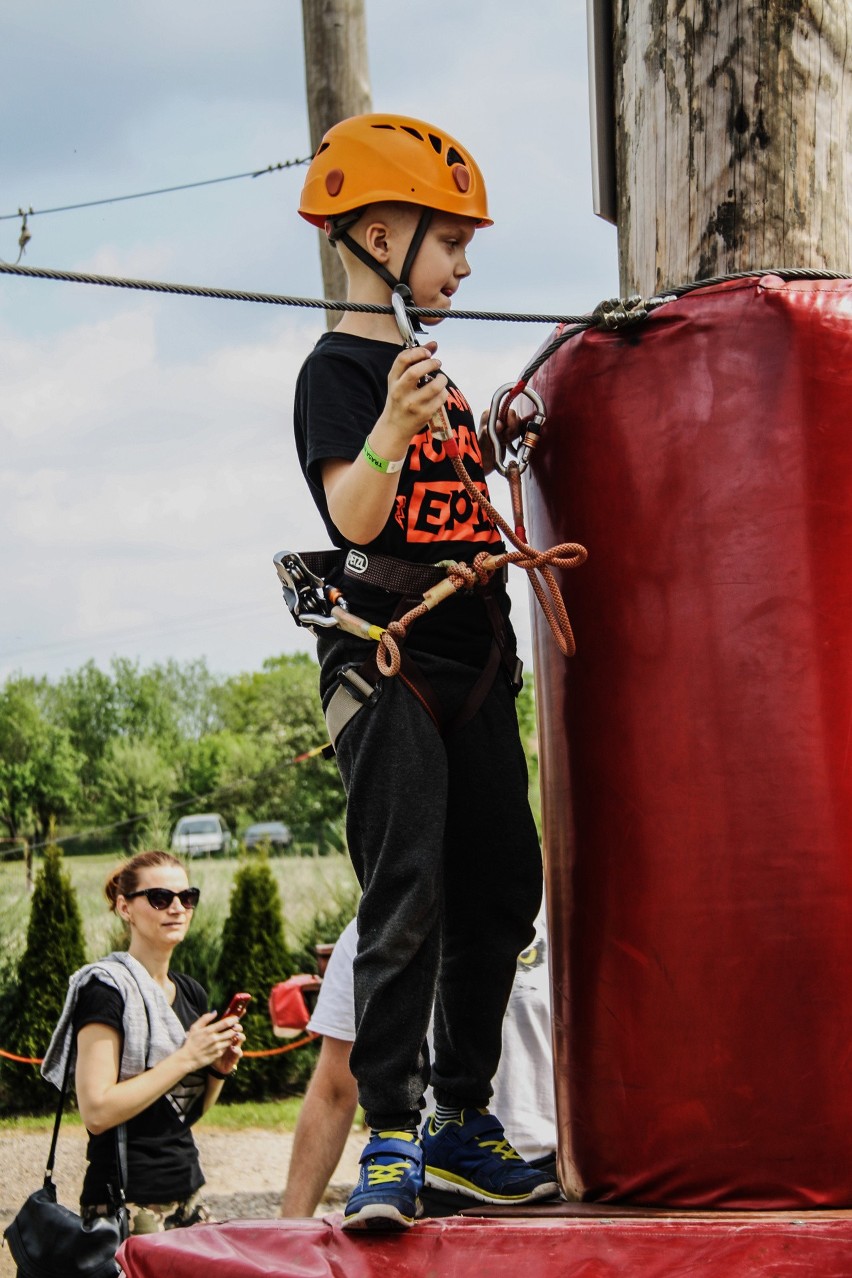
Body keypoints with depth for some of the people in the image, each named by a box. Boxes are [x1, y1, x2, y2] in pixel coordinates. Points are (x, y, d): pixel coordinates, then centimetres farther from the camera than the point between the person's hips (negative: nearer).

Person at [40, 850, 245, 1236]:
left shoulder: (191, 994, 12)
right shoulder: (105, 990, -11)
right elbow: (97, 1111, -20)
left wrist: (218, 1070, 1)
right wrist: (186, 1058, -17)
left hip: (185, 1198, 7)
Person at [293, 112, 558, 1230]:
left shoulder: (435, 371, 19)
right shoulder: (338, 370, -7)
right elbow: (357, 515, -23)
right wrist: (394, 426, -38)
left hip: (471, 661, 8)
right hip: (385, 660, -8)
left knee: (500, 891, 9)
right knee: (406, 904, -14)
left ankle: (462, 1120, 18)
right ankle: (391, 1140, -12)